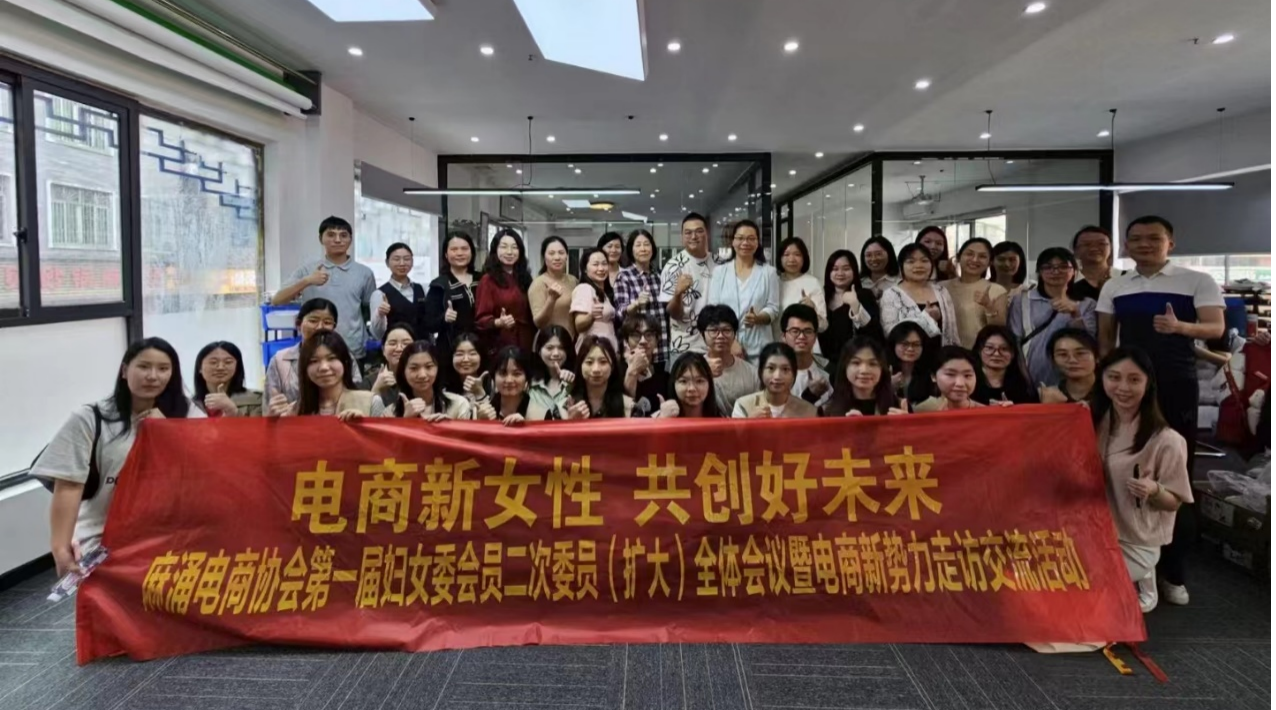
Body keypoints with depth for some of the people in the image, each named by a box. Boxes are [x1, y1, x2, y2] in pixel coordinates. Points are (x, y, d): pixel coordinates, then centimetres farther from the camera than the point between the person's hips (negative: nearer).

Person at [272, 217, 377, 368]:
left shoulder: (364, 273, 6)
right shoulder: (307, 270, 6)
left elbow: (372, 311, 12)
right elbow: (277, 301, -3)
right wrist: (306, 281, -16)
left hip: (354, 354, 1)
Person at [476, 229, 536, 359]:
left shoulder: (525, 278, 12)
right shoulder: (488, 280, -2)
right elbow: (481, 319, -6)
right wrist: (498, 322, -24)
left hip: (525, 346, 5)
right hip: (499, 348, -4)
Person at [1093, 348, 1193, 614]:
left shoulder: (1166, 440, -17)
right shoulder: (1094, 423, -3)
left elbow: (1174, 502, -7)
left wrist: (1154, 491, -30)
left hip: (1135, 544, -5)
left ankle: (1140, 584, 9)